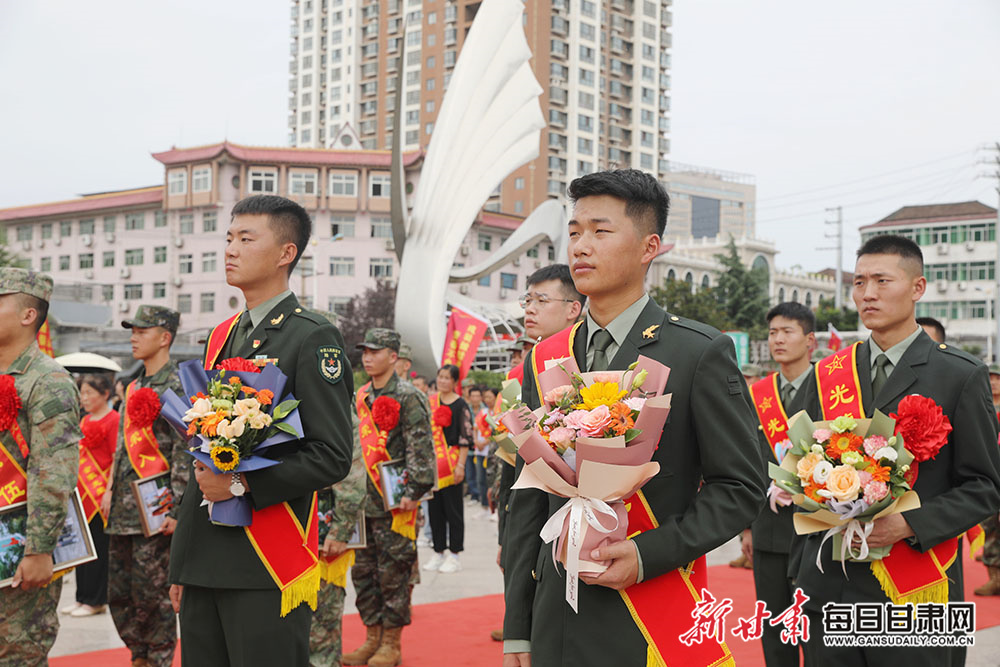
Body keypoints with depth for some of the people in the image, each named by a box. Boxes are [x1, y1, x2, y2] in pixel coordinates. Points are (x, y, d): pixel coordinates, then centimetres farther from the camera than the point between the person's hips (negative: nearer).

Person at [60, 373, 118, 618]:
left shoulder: (113, 420, -9)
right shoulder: (85, 420, 17)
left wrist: (109, 492, -18)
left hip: (100, 493, -8)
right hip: (81, 492, 8)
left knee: (97, 546, -3)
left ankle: (96, 600, 4)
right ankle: (82, 598, 18)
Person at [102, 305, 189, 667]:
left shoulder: (178, 386, -10)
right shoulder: (134, 386, 17)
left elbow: (185, 453, -15)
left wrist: (175, 510, -19)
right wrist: (111, 489, 16)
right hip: (123, 509, 9)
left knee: (153, 594, -2)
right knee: (119, 593, 14)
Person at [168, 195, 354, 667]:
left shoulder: (315, 338, -7)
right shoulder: (221, 337, 16)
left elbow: (333, 458, -13)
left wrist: (242, 484, -17)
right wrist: (182, 565, 18)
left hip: (269, 571, -7)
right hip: (205, 565, 7)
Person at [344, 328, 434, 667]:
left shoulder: (408, 397, -7)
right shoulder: (360, 397, 15)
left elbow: (421, 450, -12)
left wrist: (413, 492, -17)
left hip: (394, 503, -7)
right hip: (363, 500, 7)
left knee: (393, 573, -1)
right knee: (363, 570, 10)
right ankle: (372, 637, 20)